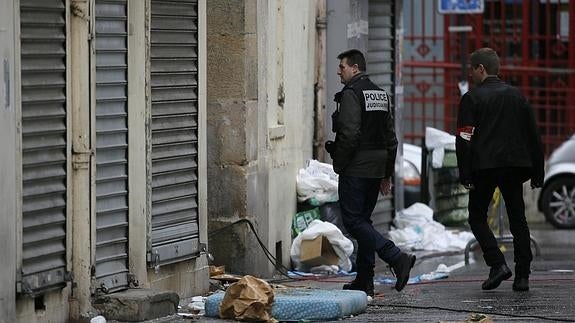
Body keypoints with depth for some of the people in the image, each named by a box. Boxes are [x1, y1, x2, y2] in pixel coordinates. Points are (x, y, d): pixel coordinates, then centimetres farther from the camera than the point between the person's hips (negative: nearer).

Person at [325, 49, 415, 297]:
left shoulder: (351, 93, -11)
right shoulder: (380, 95, 16)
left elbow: (349, 134, -21)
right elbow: (391, 138, 17)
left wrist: (339, 165, -10)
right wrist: (387, 174, 20)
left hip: (355, 170, -9)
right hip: (376, 169, 9)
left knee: (353, 221, -7)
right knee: (363, 220, 13)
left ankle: (397, 258, -21)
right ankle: (364, 281, 12)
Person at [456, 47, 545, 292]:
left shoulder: (472, 98, -4)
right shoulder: (517, 96, 12)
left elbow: (464, 139, -11)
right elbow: (533, 136, 13)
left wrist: (465, 175, -9)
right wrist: (537, 173, 17)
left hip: (485, 167, -5)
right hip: (515, 165, 5)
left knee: (477, 217, 7)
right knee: (518, 219, 8)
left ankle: (497, 264, -11)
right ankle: (522, 276, 3)